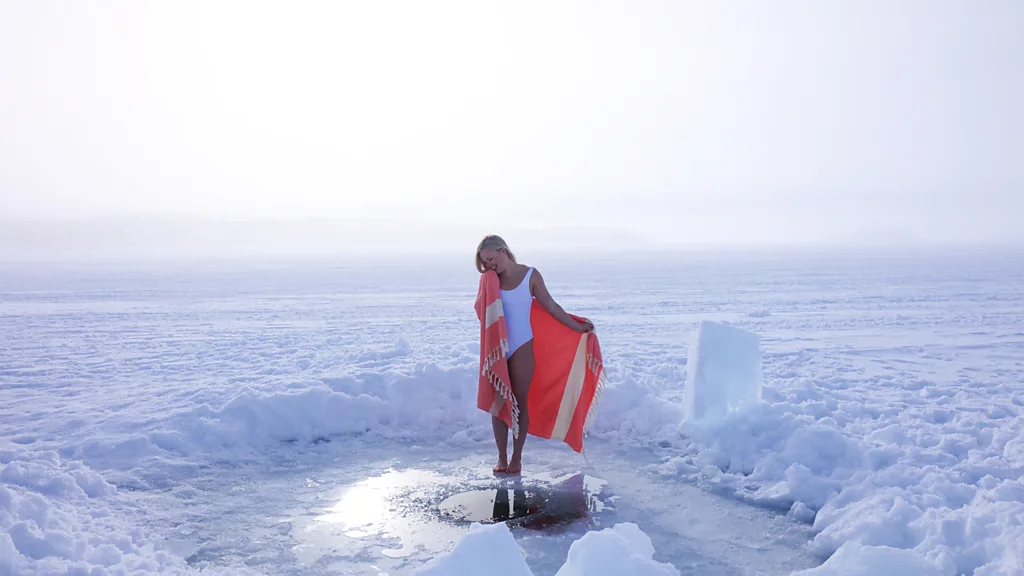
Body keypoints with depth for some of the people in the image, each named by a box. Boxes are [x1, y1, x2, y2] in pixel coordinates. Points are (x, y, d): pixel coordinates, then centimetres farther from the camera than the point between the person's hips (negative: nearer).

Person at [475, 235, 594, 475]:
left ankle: (516, 458, 12)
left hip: (522, 347, -3)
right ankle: (501, 457, 13)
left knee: (520, 403, 3)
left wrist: (577, 327, 0)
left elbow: (550, 305, 0)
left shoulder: (530, 275, -3)